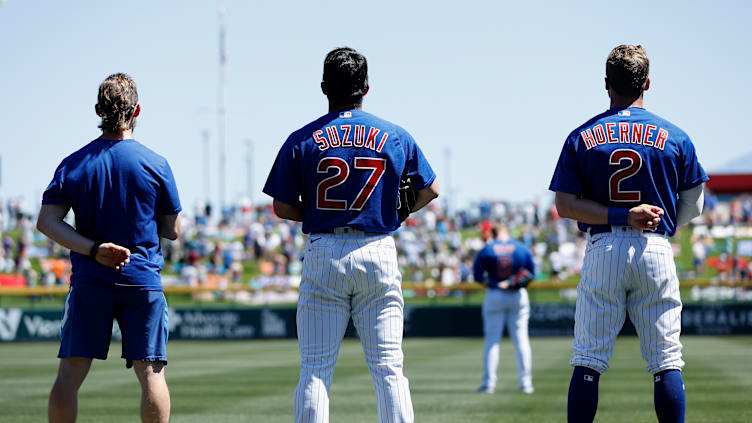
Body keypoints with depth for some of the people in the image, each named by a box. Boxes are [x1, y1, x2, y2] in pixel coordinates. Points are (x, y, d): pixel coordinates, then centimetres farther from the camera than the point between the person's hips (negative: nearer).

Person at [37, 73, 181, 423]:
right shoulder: (156, 165, -3)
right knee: (151, 373, 1)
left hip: (89, 280, 1)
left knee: (70, 373, 3)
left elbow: (46, 221, -7)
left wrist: (92, 249, -13)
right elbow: (172, 231, 3)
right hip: (143, 280, -1)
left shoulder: (73, 164, 2)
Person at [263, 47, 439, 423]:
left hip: (323, 254, -1)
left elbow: (282, 208, 0)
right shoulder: (395, 137, 4)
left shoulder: (302, 141, 0)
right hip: (378, 253, 1)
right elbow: (430, 190, 11)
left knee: (315, 369, 2)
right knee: (388, 367, 2)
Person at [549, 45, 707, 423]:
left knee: (588, 361, 2)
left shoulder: (581, 138, 4)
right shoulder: (675, 138, 3)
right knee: (667, 362, 3)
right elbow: (693, 207, 6)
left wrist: (618, 216, -8)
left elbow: (565, 205, -3)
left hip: (602, 250, 0)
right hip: (657, 252, 0)